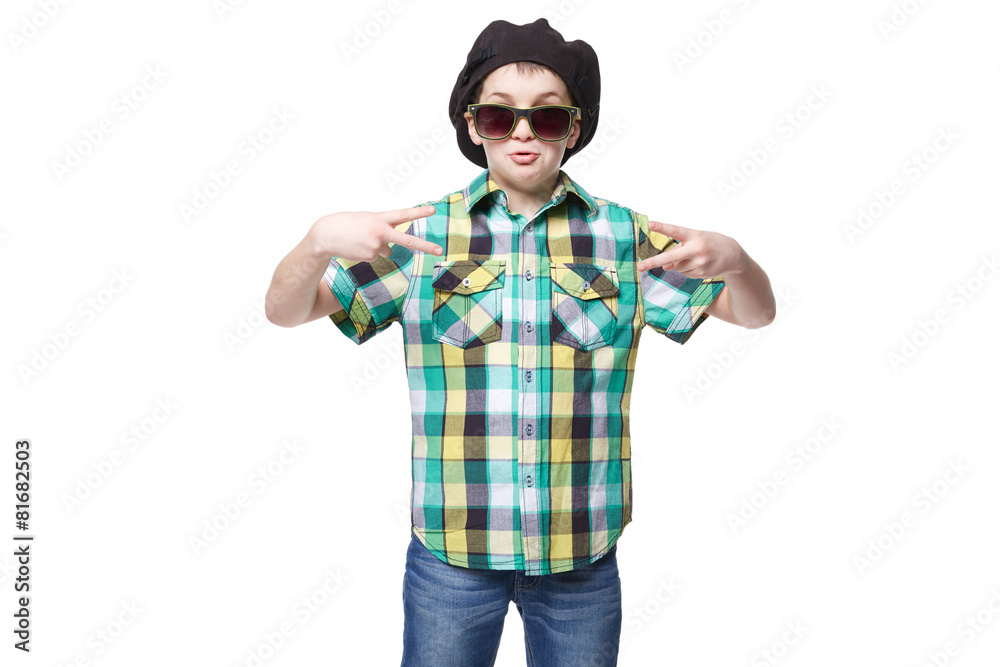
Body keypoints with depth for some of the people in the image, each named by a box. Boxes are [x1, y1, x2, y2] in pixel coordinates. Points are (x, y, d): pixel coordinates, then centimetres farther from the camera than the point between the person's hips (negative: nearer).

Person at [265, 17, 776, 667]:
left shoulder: (624, 236, 0)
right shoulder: (422, 234, -2)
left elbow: (756, 312, 4)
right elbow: (285, 311, 0)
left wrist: (732, 258, -19)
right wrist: (319, 239, -22)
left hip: (584, 556, 1)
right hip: (450, 553, 0)